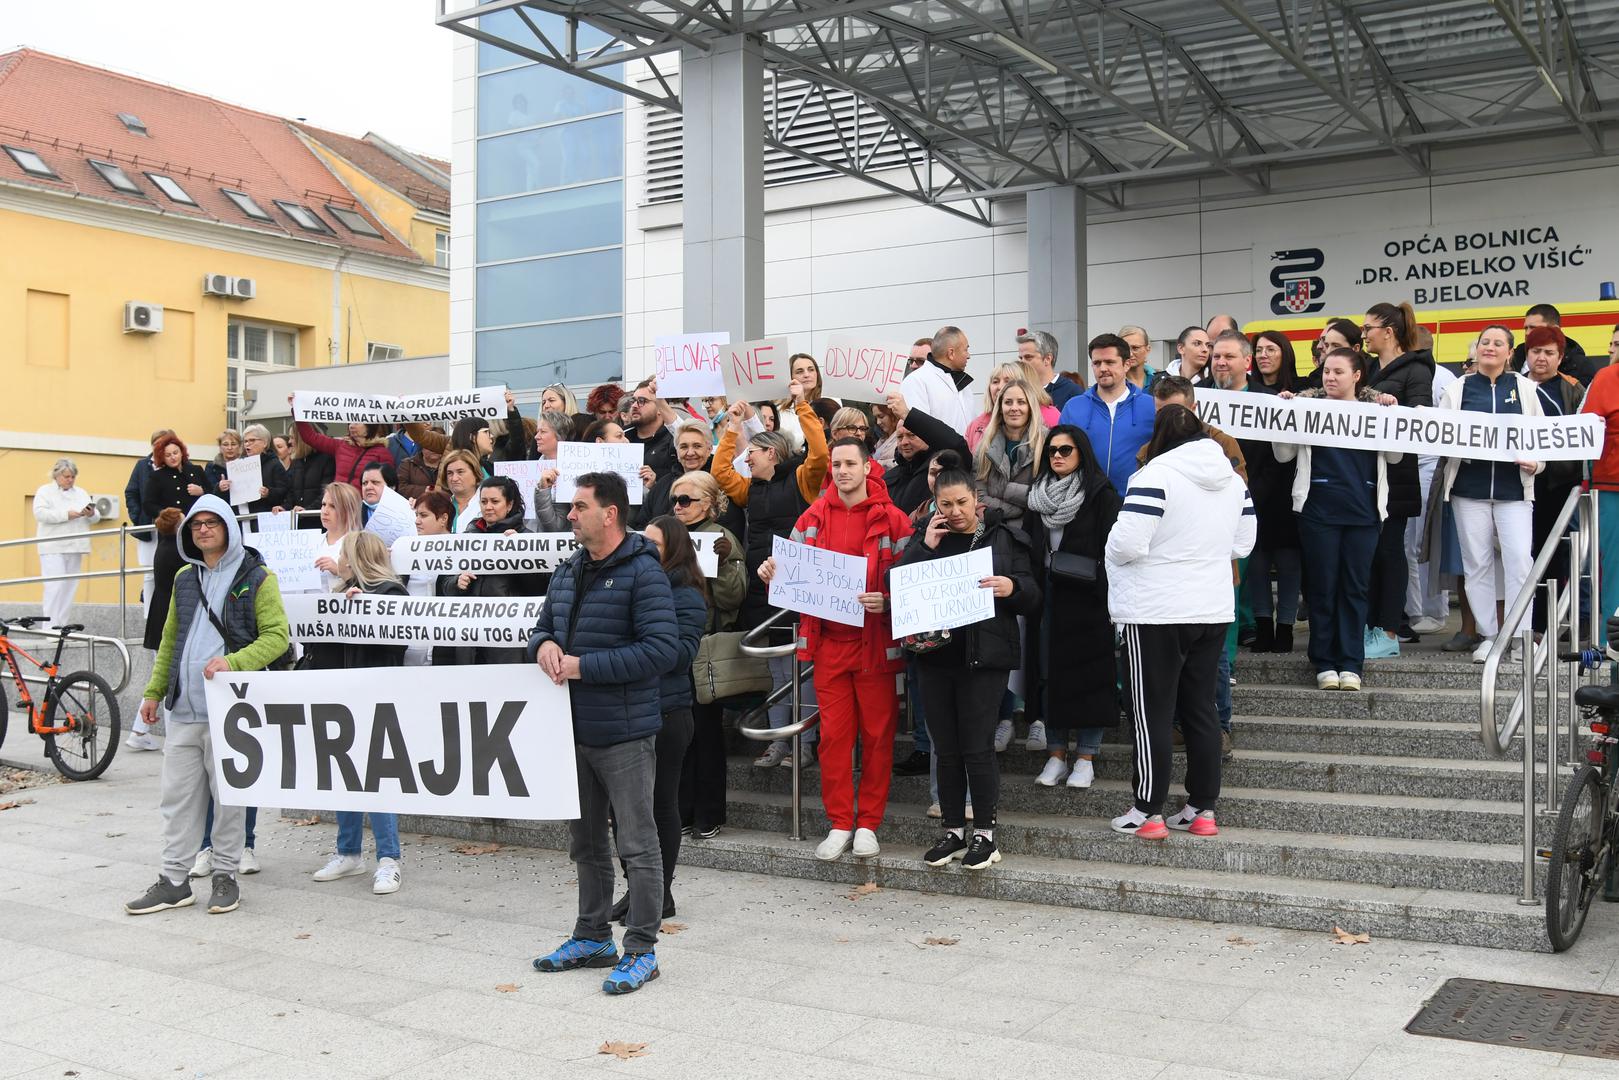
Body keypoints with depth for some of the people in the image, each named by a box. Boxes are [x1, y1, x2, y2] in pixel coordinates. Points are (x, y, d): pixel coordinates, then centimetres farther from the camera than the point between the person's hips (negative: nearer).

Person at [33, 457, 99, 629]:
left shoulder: (81, 493, 19)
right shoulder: (45, 491, 5)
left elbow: (96, 518, 15)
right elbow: (40, 513, -11)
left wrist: (91, 514, -8)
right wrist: (66, 515, -18)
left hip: (75, 548, 5)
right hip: (53, 548, -5)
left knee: (70, 586, 2)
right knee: (55, 586, -14)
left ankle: (61, 626, 6)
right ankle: (50, 627, -14)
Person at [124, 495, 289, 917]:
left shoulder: (256, 578, -3)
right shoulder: (185, 579, 15)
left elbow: (276, 636, -10)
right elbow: (170, 640, 21)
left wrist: (233, 662, -23)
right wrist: (153, 691, 17)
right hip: (182, 708, 5)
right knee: (178, 794, 7)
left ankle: (226, 875, 15)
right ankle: (174, 880, 15)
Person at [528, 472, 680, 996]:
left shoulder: (643, 572, -14)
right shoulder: (568, 571, 12)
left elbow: (662, 649, -21)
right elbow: (543, 625, 23)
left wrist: (584, 666, -20)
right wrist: (544, 644, -3)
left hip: (624, 732, -9)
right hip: (574, 729, 9)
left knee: (637, 844, 0)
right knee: (585, 843, 19)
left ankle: (641, 951, 8)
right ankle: (592, 938, 32)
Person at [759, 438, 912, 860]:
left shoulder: (892, 520, -3)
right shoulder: (813, 517, 7)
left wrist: (886, 602, -20)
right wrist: (772, 573, -7)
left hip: (876, 643, -2)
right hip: (829, 642, 3)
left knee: (877, 734, 4)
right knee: (833, 734, 4)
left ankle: (868, 824, 14)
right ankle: (840, 824, 14)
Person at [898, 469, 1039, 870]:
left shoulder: (1004, 539, 4)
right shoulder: (929, 539, 11)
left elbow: (1032, 598, 1)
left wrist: (1012, 587, -21)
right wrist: (925, 547, -9)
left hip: (983, 657, -3)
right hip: (936, 656, 3)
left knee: (978, 748, -3)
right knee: (946, 750, 9)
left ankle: (984, 833, 10)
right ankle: (953, 830, 20)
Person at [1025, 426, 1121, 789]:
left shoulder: (1101, 494, -4)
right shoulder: (1039, 494, 13)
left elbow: (1110, 546, -10)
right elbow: (1027, 543, 15)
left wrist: (1106, 593, -17)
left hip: (1085, 596, -5)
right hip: (1046, 595, 5)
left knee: (1087, 671, -1)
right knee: (1047, 671, 5)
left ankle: (1086, 757, 7)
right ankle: (1056, 754, 13)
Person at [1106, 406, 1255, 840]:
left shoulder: (1155, 475, -15)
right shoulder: (1233, 480, 8)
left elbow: (1127, 545, -21)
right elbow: (1242, 545, 14)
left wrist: (1113, 543, 1)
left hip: (1155, 613, -6)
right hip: (1213, 610, 6)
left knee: (1153, 713, 1)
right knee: (1201, 709, 12)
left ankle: (1148, 813, 5)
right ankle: (1203, 810, 16)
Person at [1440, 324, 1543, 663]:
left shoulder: (1525, 387, 10)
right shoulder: (1459, 388, 10)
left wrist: (1536, 463, -8)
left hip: (1513, 489, -1)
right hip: (1470, 488, 1)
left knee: (1519, 559, -10)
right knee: (1476, 562, 3)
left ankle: (1517, 638, -3)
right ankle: (1488, 636, 12)